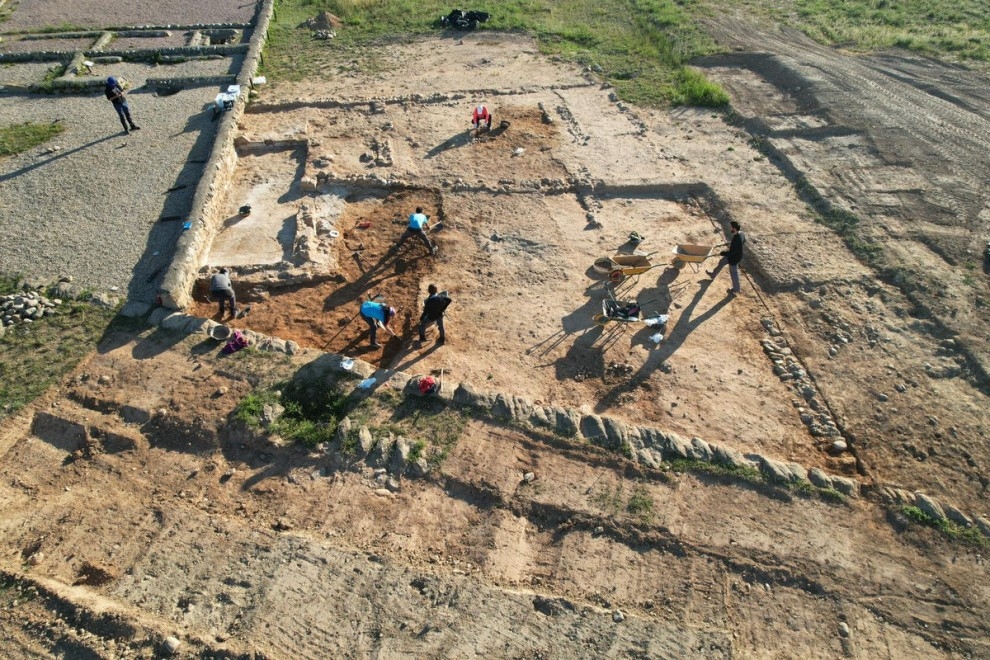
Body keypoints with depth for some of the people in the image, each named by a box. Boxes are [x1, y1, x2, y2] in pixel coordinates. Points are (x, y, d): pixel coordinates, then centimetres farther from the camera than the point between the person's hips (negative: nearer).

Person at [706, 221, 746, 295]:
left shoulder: (736, 239, -39)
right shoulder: (741, 233, -11)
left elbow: (732, 252, -33)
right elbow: (744, 242, 10)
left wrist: (722, 253, -21)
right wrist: (731, 245, 11)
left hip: (734, 258, -9)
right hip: (732, 255, 9)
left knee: (733, 272, 13)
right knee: (721, 262, 27)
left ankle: (736, 289, 35)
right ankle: (713, 275, 51)